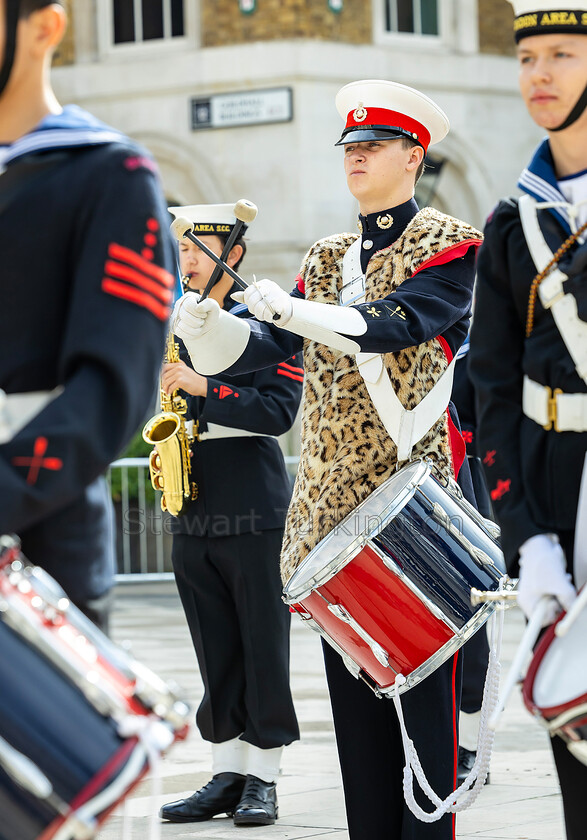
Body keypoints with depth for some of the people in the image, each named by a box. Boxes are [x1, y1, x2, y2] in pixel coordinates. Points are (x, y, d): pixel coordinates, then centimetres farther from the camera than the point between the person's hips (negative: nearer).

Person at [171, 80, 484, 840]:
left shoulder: (449, 244, 0)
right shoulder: (327, 258, 18)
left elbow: (394, 324, -18)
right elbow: (263, 347, 8)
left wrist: (289, 310, -29)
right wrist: (204, 327, -13)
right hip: (333, 499, 6)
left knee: (423, 679, -5)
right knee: (351, 677, 7)